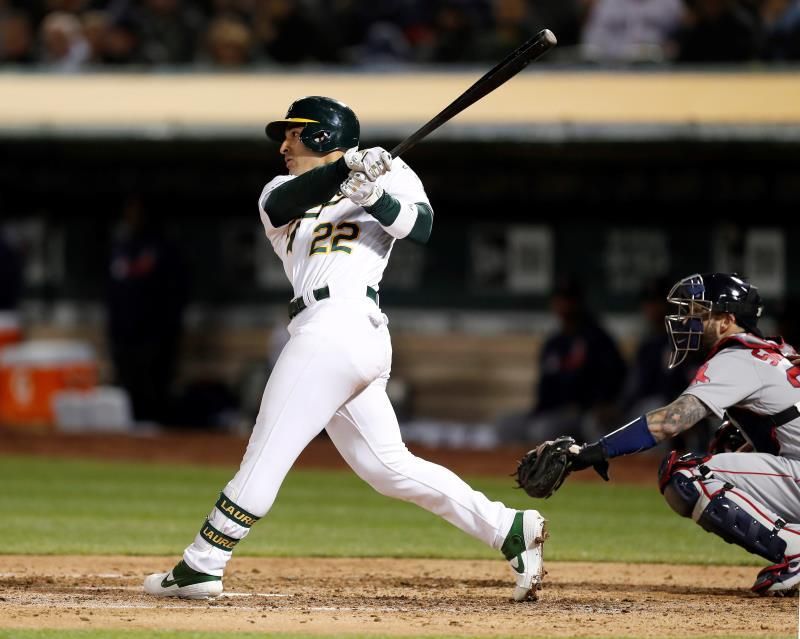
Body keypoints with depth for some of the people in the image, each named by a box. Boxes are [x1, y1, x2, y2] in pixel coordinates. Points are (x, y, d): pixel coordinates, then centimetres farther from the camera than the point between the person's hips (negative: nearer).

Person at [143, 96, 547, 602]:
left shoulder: (391, 174, 10)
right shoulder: (281, 194, 25)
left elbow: (421, 227, -7)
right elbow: (285, 203, 0)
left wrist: (375, 195, -23)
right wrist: (345, 169, -16)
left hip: (339, 326, -7)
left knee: (266, 455, -5)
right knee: (390, 468, 3)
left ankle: (201, 568, -2)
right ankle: (511, 530, 4)